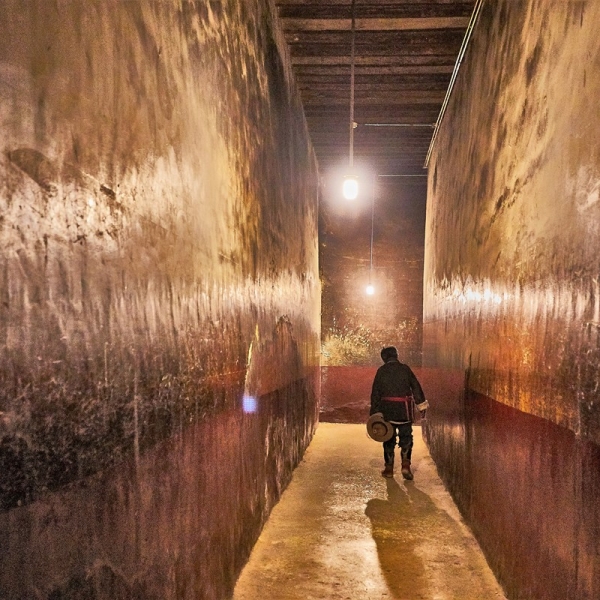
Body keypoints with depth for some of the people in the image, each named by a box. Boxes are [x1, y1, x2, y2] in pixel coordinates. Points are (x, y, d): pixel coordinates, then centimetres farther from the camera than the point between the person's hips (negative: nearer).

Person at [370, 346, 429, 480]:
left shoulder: (381, 371, 1)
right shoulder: (405, 369, 1)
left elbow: (375, 392, -1)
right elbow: (416, 387, 0)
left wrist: (374, 413, 2)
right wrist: (422, 405, 4)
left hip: (387, 410, 0)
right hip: (404, 409, 0)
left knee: (389, 439, 11)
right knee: (406, 438, 9)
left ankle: (389, 468, 14)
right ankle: (406, 464, -5)